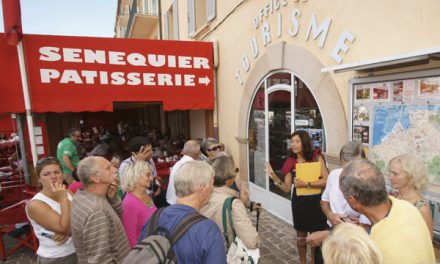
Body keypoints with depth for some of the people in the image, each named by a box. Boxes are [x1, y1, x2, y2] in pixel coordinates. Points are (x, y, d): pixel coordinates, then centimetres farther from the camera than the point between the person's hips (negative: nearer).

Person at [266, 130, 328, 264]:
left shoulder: (316, 157, -9)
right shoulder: (291, 162, -2)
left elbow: (326, 181, -16)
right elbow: (287, 188, -3)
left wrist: (306, 184, -23)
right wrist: (274, 177, -18)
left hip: (316, 202, -2)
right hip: (299, 202, 2)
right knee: (301, 235, 18)